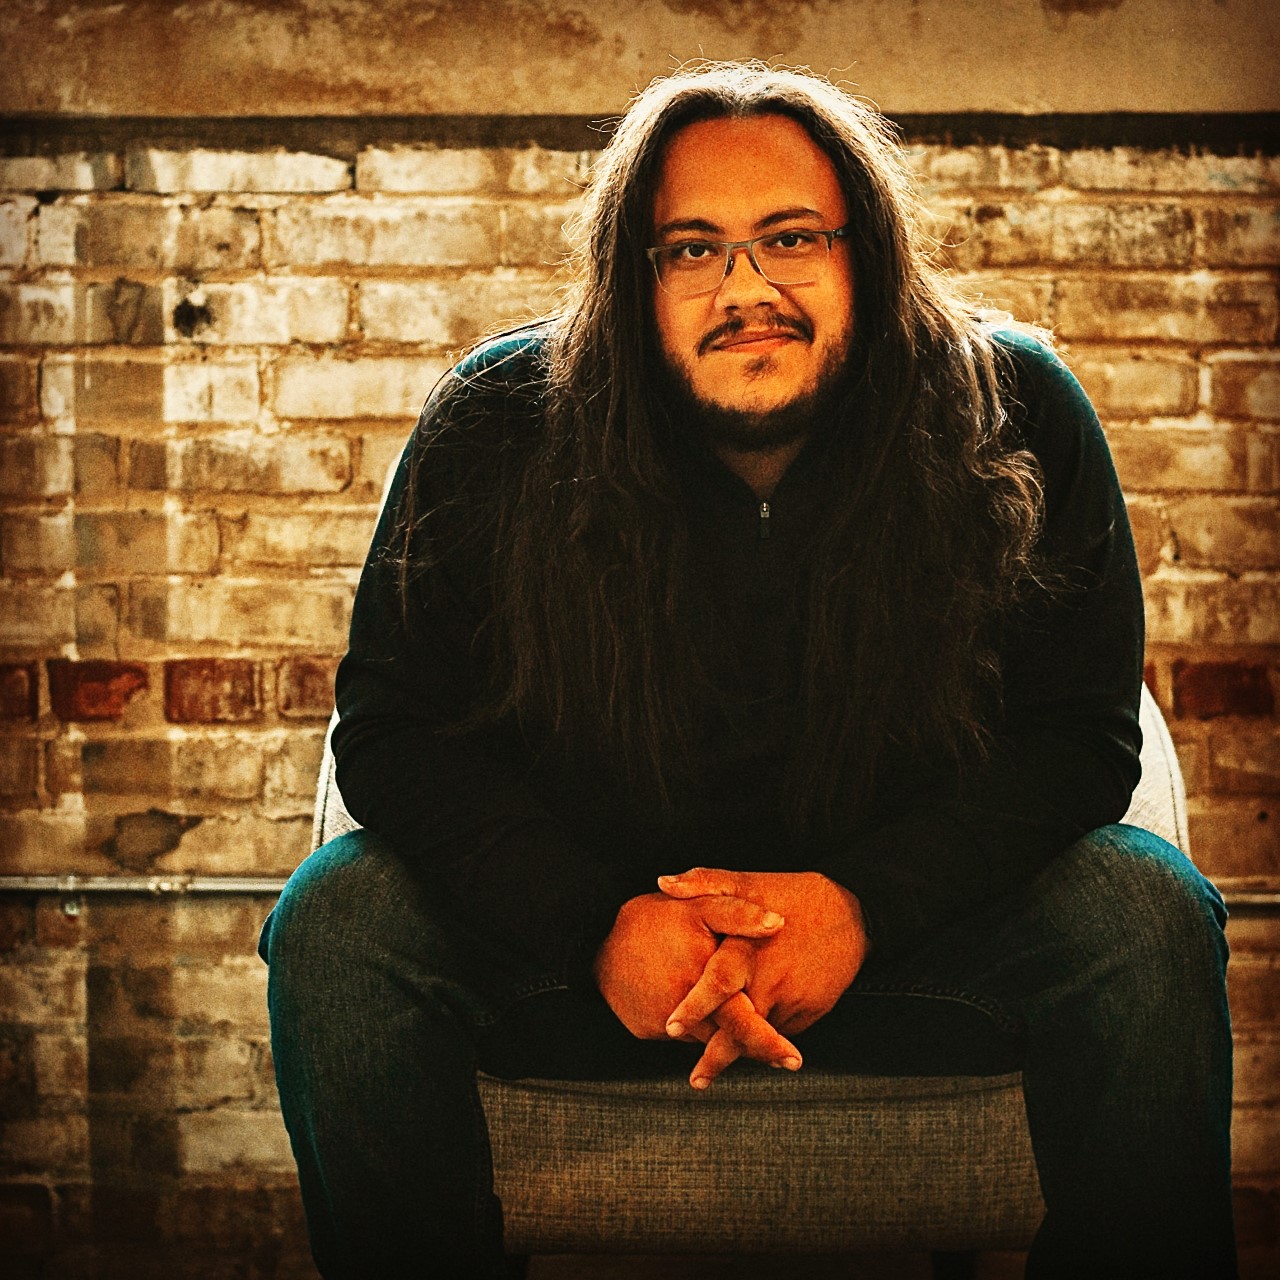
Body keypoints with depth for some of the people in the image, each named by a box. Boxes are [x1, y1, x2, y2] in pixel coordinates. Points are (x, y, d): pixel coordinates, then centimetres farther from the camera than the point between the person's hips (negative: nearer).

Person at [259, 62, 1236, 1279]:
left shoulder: (1014, 416, -11)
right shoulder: (494, 427, -12)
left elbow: (1076, 731, -9)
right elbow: (393, 728, -9)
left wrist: (867, 901, -26)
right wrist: (598, 920, -26)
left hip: (902, 910, 0)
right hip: (582, 916, 1)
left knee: (1147, 915, -25)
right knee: (336, 922, -24)